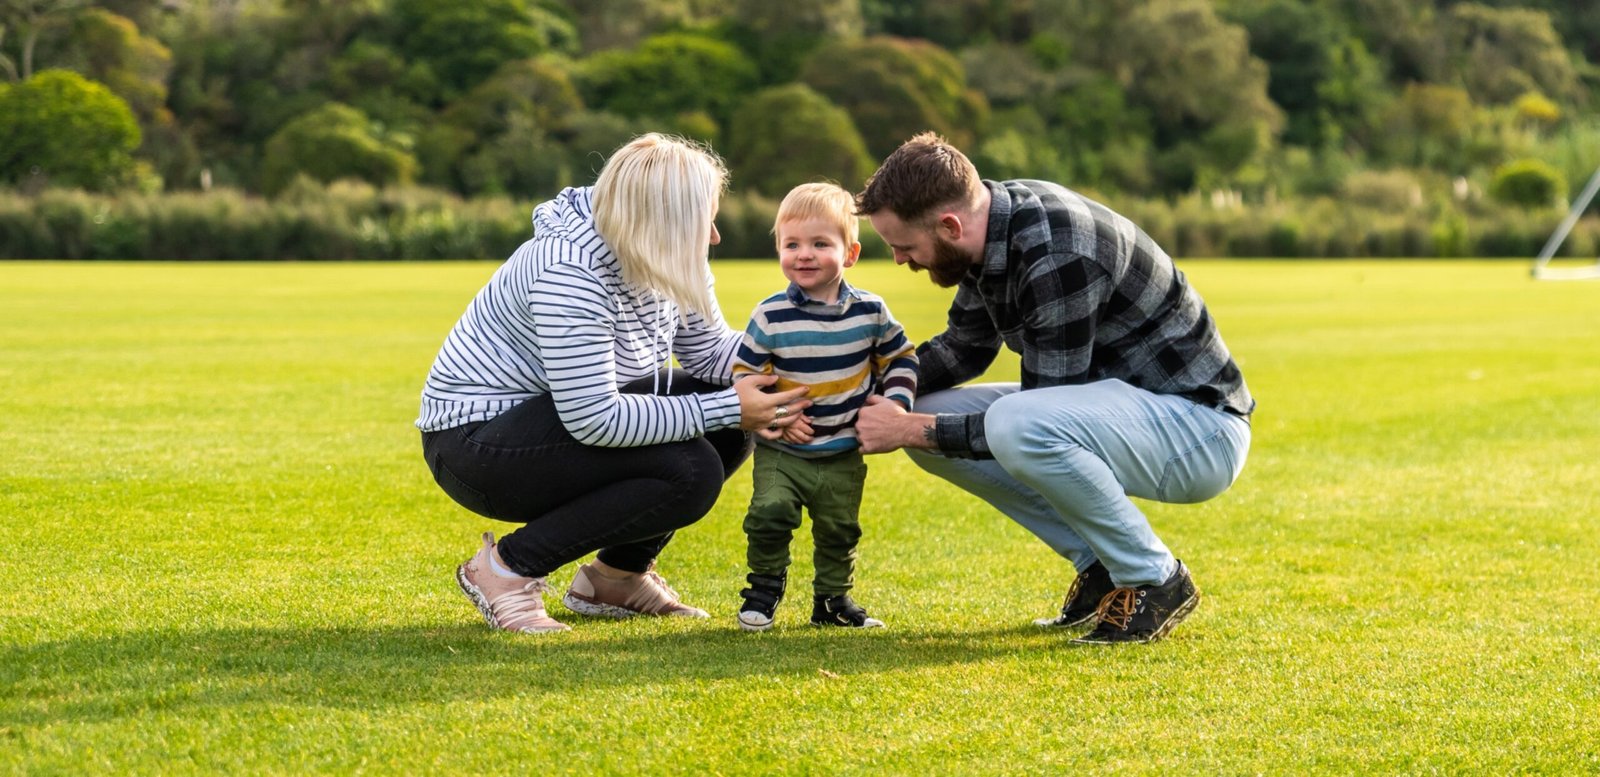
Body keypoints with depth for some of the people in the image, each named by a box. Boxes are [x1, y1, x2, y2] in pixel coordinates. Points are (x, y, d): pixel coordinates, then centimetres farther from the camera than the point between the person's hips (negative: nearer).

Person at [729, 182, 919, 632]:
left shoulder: (870, 312, -5)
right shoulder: (770, 317, -11)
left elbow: (900, 360, 8)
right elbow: (744, 374, -4)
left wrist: (894, 406, -7)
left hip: (843, 456, 2)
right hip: (781, 453, -2)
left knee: (839, 530, 11)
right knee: (770, 512, -18)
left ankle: (833, 600, 31)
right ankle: (764, 589, 4)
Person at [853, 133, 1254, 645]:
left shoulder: (1058, 259, -29)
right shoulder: (992, 222, -1)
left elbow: (1037, 426, -25)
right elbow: (965, 346, 17)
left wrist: (913, 430, -19)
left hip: (1201, 429, -10)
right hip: (1117, 402, 10)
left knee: (1014, 426, -35)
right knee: (930, 417, 3)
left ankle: (1155, 582, -12)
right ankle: (1099, 566, 8)